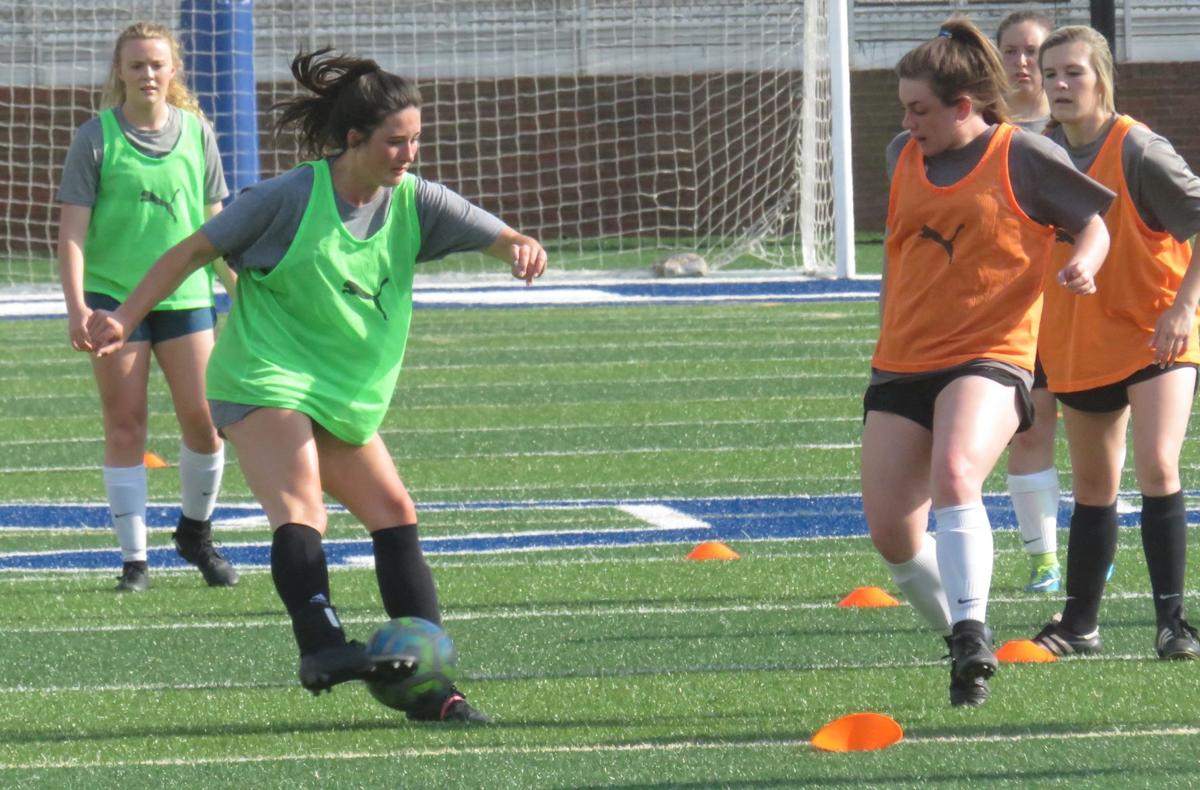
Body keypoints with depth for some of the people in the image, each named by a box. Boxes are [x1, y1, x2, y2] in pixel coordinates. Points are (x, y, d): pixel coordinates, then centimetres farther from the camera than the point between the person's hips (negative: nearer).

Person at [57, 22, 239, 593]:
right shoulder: (97, 137, -3)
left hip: (186, 296, 2)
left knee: (204, 418, -4)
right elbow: (72, 229, -6)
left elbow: (215, 223, 14)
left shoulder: (195, 133, 6)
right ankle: (134, 559, 6)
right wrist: (76, 306, -15)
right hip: (113, 297, -2)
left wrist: (240, 290, 12)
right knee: (124, 425, 0)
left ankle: (195, 533, 20)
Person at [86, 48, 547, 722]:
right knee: (301, 508, -27)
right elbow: (196, 250, -5)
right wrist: (125, 319, -9)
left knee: (395, 514, 3)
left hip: (345, 398, 7)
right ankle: (321, 641, -46)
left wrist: (521, 246, -28)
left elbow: (495, 236, -2)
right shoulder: (293, 198, -13)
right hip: (264, 381, -7)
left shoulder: (414, 201, 1)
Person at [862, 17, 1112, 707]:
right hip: (902, 363, 6)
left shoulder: (1022, 156, -5)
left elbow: (1093, 223, 2)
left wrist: (1084, 266, -19)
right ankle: (961, 638, 22)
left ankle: (972, 638, -33)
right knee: (890, 529, -1)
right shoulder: (904, 157, 11)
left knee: (954, 474, -33)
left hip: (990, 358, -6)